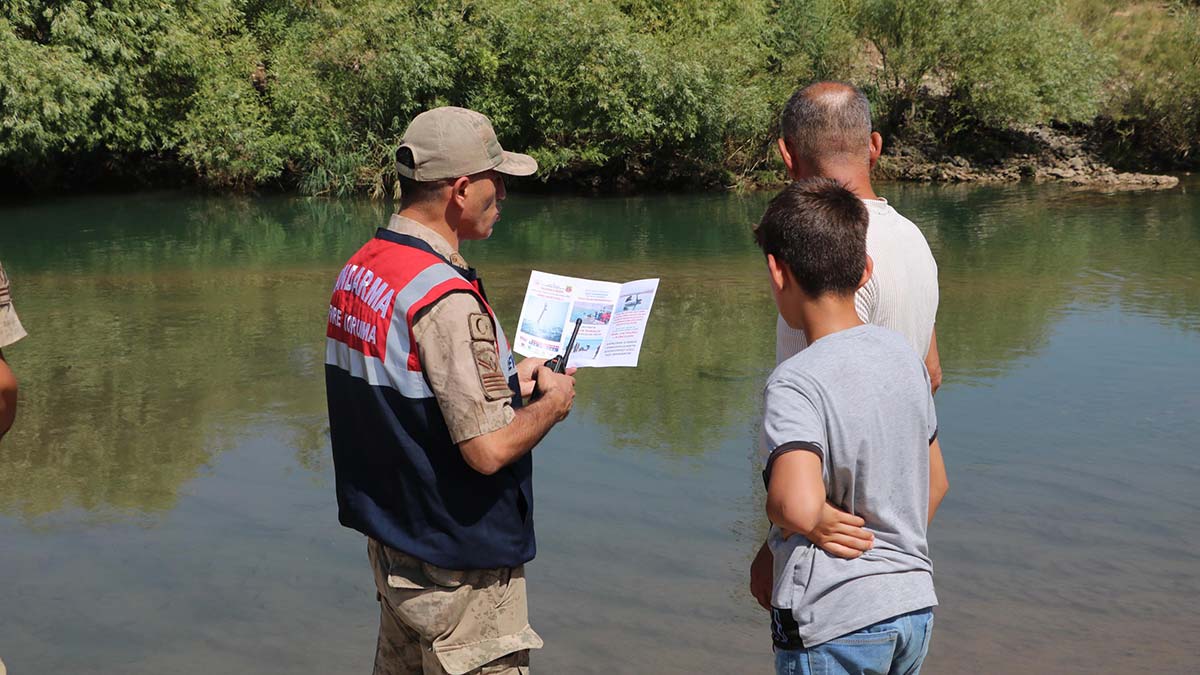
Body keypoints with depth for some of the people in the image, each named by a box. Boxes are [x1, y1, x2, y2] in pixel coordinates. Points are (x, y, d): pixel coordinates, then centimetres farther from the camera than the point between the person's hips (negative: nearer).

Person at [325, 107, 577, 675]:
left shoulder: (357, 270, 4)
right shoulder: (446, 300, -25)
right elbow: (489, 449, -26)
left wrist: (504, 383, 12)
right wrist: (553, 401, -8)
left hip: (390, 542, 9)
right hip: (461, 564, -9)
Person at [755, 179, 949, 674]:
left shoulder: (794, 383, -18)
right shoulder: (901, 354, 4)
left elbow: (799, 510, -32)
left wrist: (773, 504, -10)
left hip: (834, 628, -7)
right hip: (916, 607, 7)